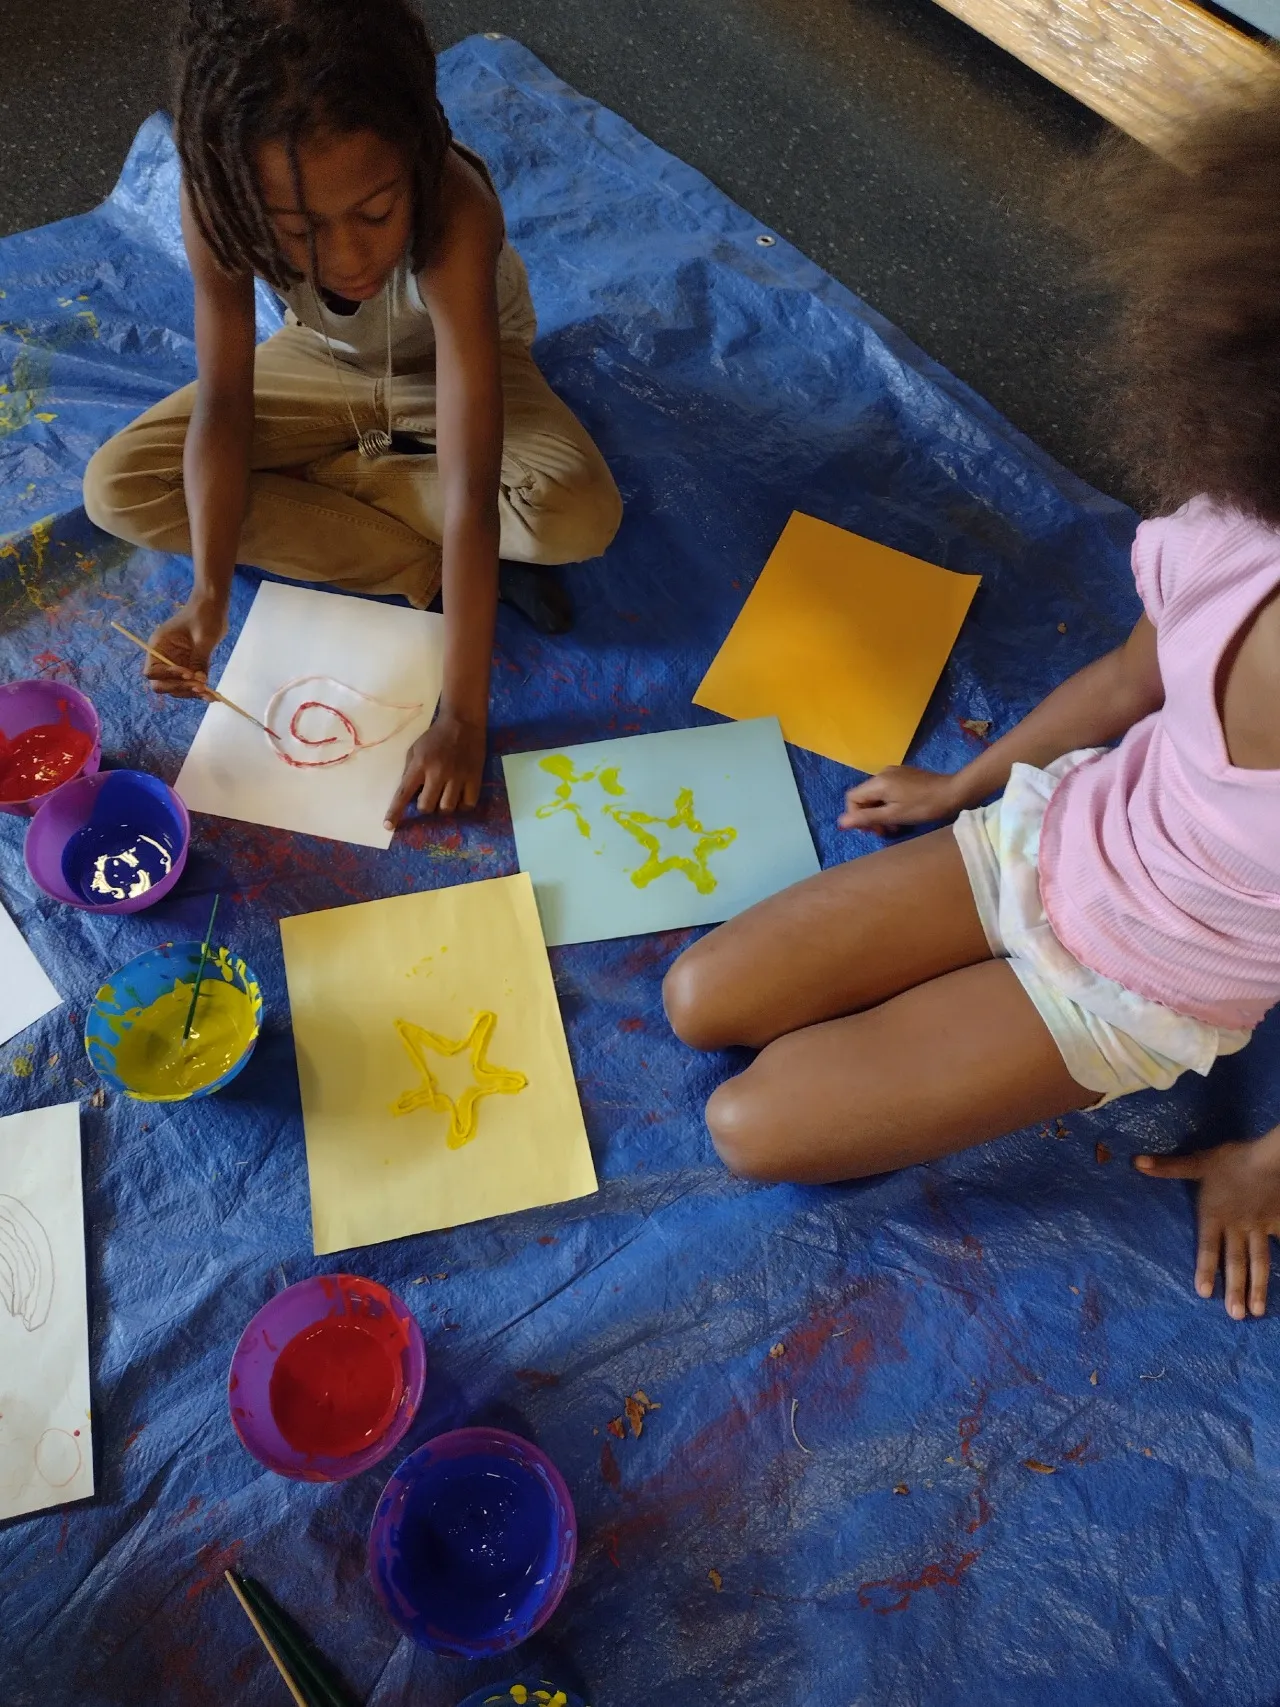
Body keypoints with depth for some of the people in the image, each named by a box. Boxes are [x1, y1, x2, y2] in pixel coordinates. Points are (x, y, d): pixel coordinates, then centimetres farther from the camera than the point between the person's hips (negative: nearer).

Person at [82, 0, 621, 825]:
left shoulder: (454, 214, -41)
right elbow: (223, 406, -23)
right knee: (119, 488, -16)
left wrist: (463, 718, -45)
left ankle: (325, 474, -9)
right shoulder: (220, 198, -31)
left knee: (579, 516, -34)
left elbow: (471, 490, -44)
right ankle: (428, 569, -17)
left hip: (453, 362, -3)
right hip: (325, 362, 3)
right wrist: (210, 594, -37)